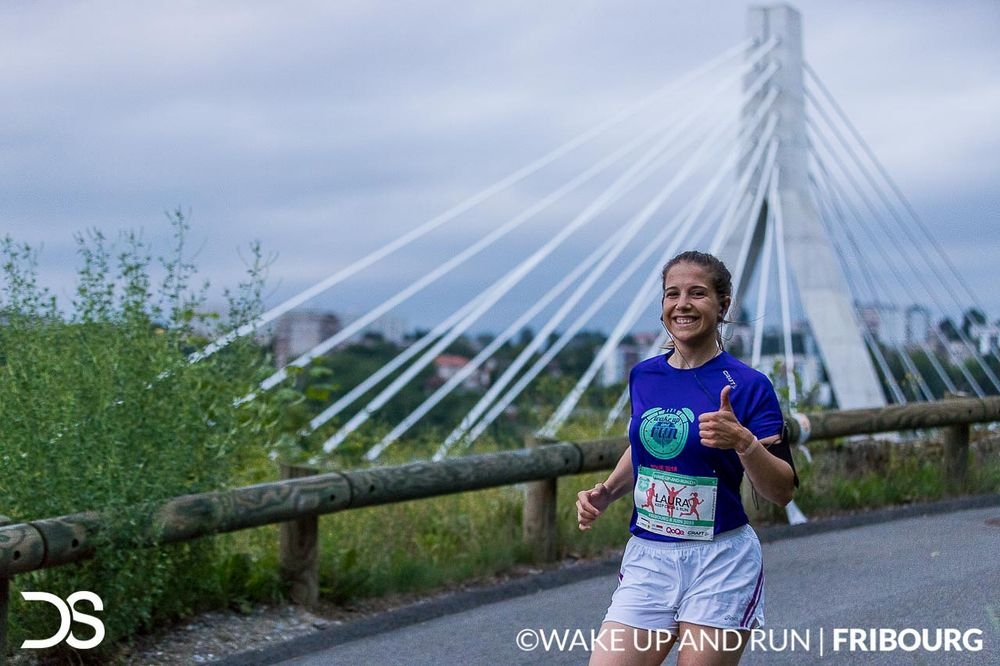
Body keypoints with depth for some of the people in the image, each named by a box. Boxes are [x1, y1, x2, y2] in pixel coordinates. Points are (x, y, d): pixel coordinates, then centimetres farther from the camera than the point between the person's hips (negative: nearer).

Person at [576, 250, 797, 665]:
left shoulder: (747, 385, -8)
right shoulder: (643, 376, 7)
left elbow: (782, 491, -10)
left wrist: (742, 441, -26)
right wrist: (606, 492, 8)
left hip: (720, 562, -4)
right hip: (646, 557, 4)